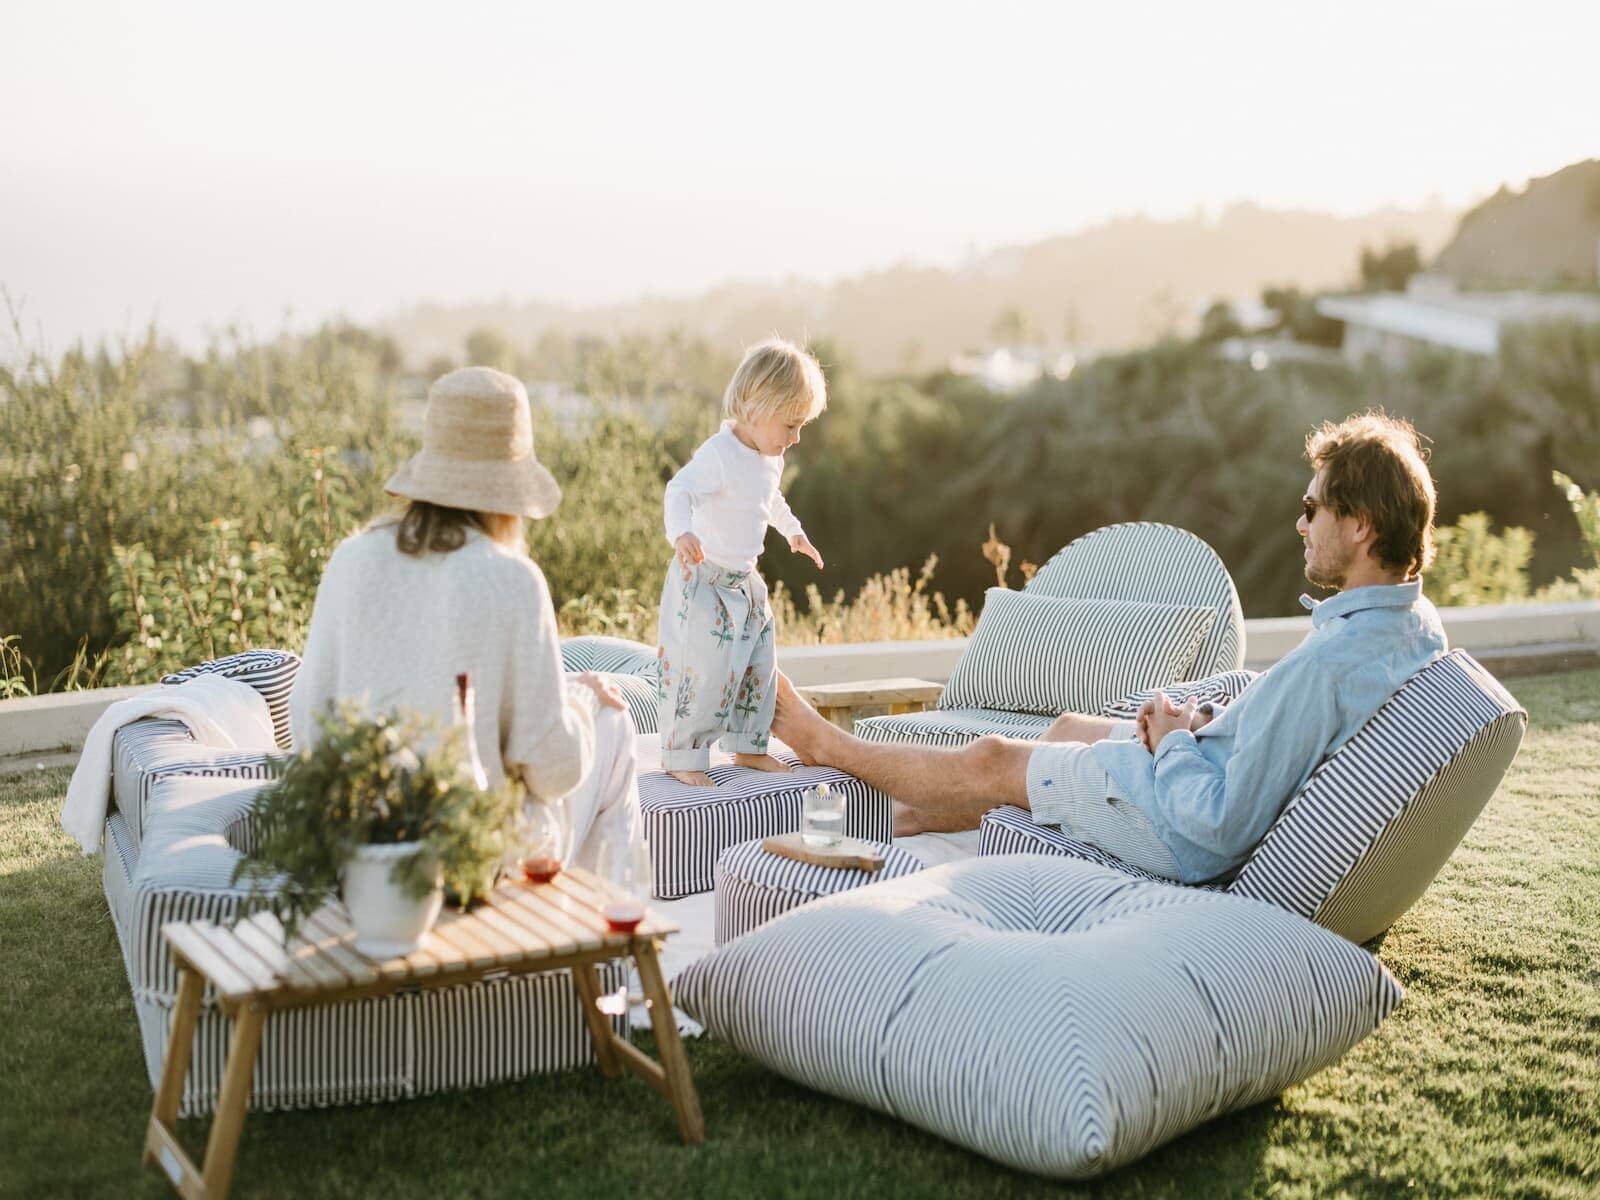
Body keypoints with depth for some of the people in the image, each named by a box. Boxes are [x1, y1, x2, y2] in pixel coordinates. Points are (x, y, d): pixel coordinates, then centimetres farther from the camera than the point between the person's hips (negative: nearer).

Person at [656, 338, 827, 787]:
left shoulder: (771, 458, 6)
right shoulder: (719, 454, -23)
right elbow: (680, 490, -37)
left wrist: (793, 531, 38)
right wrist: (681, 532, -56)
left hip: (744, 582, 9)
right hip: (702, 581, -9)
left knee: (757, 665, 15)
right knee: (702, 670, -9)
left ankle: (748, 746, 30)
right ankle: (681, 756, 4)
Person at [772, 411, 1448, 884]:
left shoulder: (1329, 664, -37)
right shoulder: (1415, 624, -6)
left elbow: (1223, 822, -33)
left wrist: (1174, 743, -15)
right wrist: (1211, 723, -2)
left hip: (1189, 842, -8)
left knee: (990, 760, 8)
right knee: (1070, 726, 26)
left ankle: (824, 744, 32)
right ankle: (934, 816, 49)